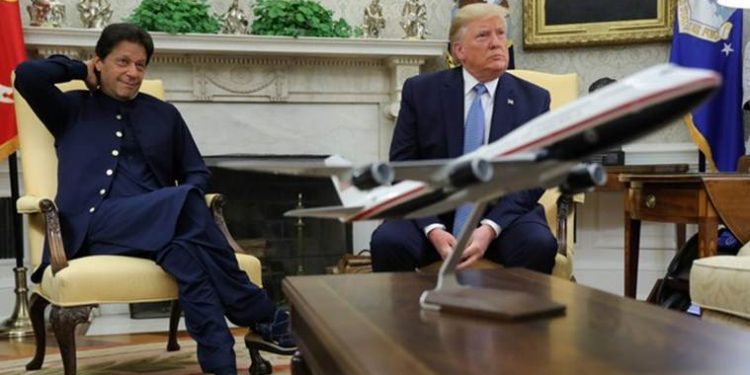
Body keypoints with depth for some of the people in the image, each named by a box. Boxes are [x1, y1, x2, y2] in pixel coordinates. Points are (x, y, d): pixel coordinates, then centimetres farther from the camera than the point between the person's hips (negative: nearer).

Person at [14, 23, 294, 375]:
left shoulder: (164, 114, 24)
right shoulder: (72, 109, 18)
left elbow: (196, 174, 21)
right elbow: (26, 75, 0)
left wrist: (185, 206, -2)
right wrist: (80, 69, 15)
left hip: (159, 222, 3)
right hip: (94, 226, -3)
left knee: (184, 250, -37)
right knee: (185, 201, -34)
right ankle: (262, 316, -30)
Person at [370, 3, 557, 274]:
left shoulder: (533, 99, 4)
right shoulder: (420, 91, 1)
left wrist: (490, 228, -20)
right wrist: (433, 229, -20)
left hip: (504, 214, 1)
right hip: (433, 214, 0)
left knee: (539, 245, -30)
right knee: (387, 241, -29)